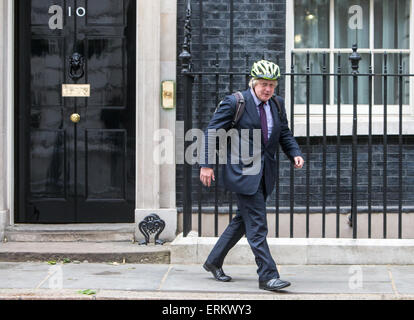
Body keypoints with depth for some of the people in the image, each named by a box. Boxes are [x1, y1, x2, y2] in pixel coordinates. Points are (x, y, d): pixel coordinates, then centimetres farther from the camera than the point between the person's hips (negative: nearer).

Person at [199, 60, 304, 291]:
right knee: (257, 225, -10)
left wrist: (295, 154, -1)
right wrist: (207, 164, -10)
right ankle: (268, 276, -7)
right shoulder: (234, 103, -9)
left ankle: (214, 262, 30)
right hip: (243, 171, -7)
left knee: (244, 220, 15)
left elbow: (285, 134, 18)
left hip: (265, 173, 7)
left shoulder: (277, 104, 9)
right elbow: (212, 132, -5)